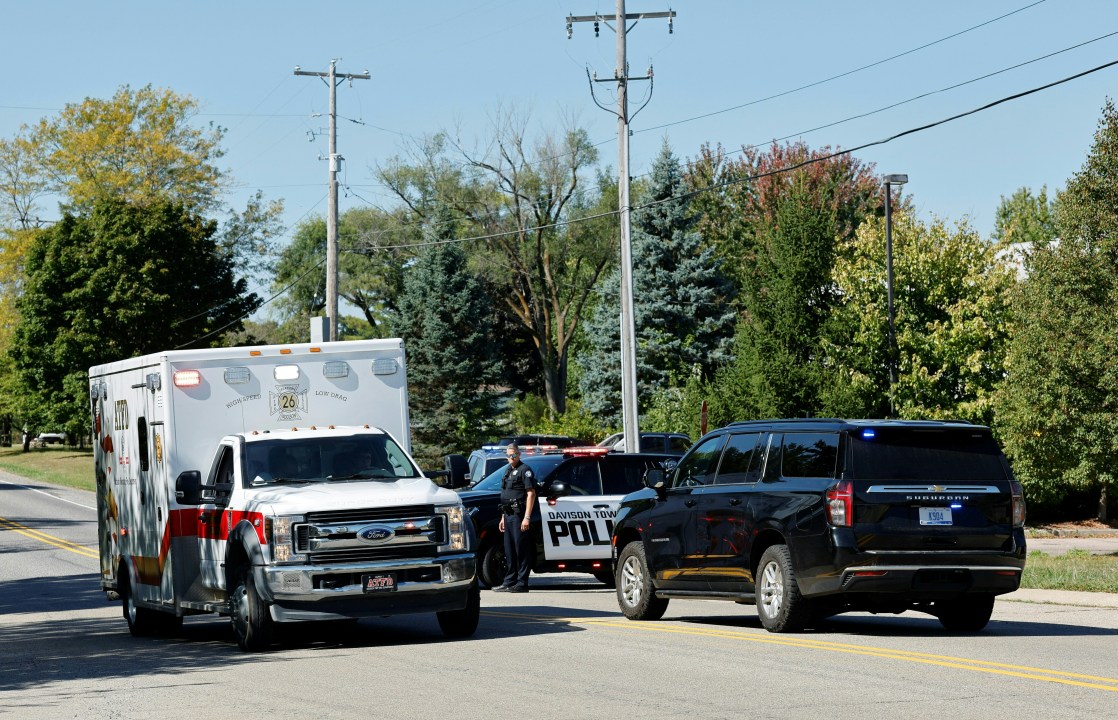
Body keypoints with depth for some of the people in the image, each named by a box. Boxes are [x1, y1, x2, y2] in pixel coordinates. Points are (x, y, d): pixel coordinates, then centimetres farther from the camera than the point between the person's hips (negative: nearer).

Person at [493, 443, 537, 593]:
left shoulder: (524, 470, -6)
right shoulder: (508, 471, 21)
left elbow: (531, 494, -13)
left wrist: (527, 517, -19)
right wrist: (503, 517, 22)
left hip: (519, 515, -9)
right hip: (508, 515, 9)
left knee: (521, 550, -8)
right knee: (509, 552, 10)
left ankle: (522, 583, -9)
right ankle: (509, 582, 14)